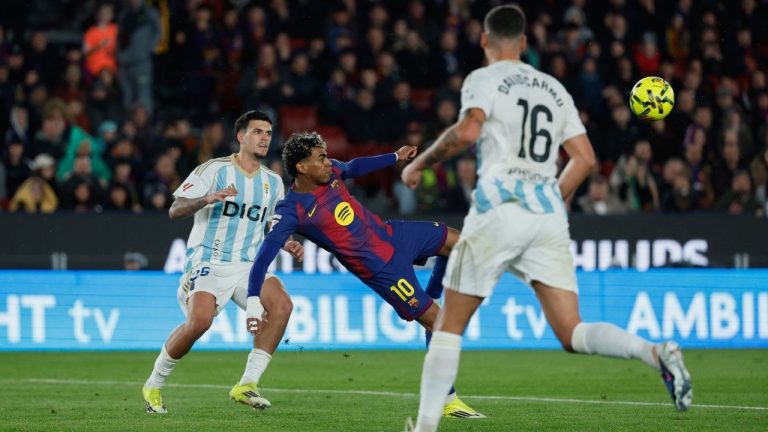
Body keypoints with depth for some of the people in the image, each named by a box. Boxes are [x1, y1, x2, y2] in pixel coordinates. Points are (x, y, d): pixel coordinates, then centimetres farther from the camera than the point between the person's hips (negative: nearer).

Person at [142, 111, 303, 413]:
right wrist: (207, 199, -27)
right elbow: (174, 211, -9)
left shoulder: (273, 182, 12)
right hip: (208, 262, -5)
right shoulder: (215, 170, -4)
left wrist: (289, 244, 2)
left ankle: (247, 385, -16)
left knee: (282, 304, -22)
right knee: (200, 320, -28)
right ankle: (154, 385, -5)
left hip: (248, 265, 5)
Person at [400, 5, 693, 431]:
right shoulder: (553, 88, 20)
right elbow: (585, 159, 17)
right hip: (549, 214, 5)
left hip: (498, 208, -4)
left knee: (449, 324, 8)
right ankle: (656, 352, -26)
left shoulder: (485, 79, 4)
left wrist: (420, 163, -2)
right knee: (572, 334, -2)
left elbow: (467, 130, -15)